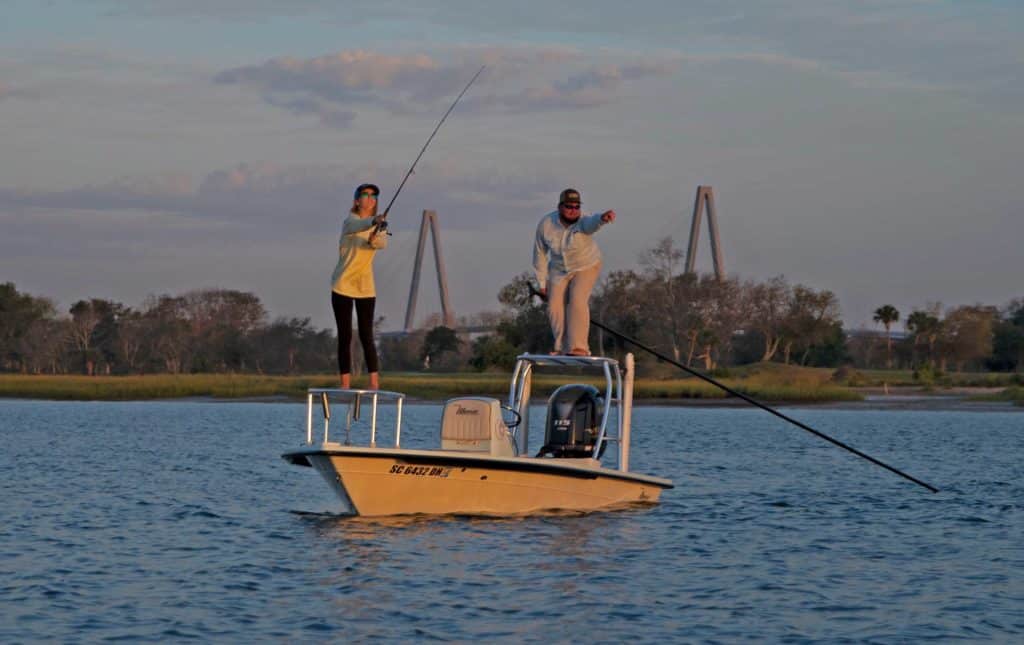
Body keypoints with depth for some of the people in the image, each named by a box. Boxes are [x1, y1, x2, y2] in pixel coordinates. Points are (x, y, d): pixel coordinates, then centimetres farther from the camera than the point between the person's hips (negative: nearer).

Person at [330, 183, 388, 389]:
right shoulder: (350, 221, -5)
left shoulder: (379, 226, 5)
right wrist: (374, 221, -52)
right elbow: (358, 226, -30)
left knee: (366, 336, -5)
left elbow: (383, 244, -17)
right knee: (345, 337, 0)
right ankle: (345, 385, 2)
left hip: (365, 288, 2)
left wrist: (374, 238, -41)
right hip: (342, 286, -2)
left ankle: (374, 384, -7)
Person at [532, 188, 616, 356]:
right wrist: (542, 283, -1)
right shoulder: (546, 225, -18)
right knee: (555, 306, -4)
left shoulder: (583, 222, -29)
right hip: (559, 270, 4)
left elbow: (592, 222, -55)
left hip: (586, 267, -4)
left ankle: (578, 348, -21)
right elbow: (540, 254, -5)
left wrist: (602, 218, -80)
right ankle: (563, 348, 11)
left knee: (578, 301, -21)